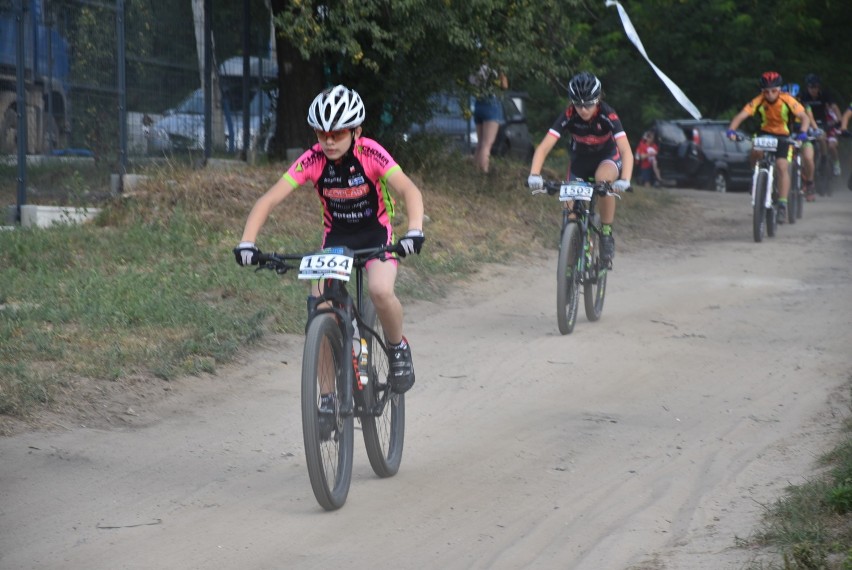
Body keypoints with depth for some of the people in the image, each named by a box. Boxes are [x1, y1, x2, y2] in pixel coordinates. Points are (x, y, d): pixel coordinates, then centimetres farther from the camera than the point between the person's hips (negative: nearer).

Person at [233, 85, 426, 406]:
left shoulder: (370, 154, -23)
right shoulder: (312, 160, -18)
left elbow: (409, 190, -34)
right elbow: (269, 200, -22)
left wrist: (414, 232, -53)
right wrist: (247, 243, -37)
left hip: (375, 233, -2)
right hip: (335, 236, 2)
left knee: (380, 291, -32)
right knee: (319, 306, -18)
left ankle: (398, 347, 0)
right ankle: (328, 394, -6)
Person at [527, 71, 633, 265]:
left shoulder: (608, 116, -31)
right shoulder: (568, 116, -27)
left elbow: (626, 150, -39)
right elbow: (544, 147, -33)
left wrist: (625, 180, -56)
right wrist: (534, 175, -50)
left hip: (608, 157, -3)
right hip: (580, 160, 3)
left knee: (603, 179, -36)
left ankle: (607, 234, -21)